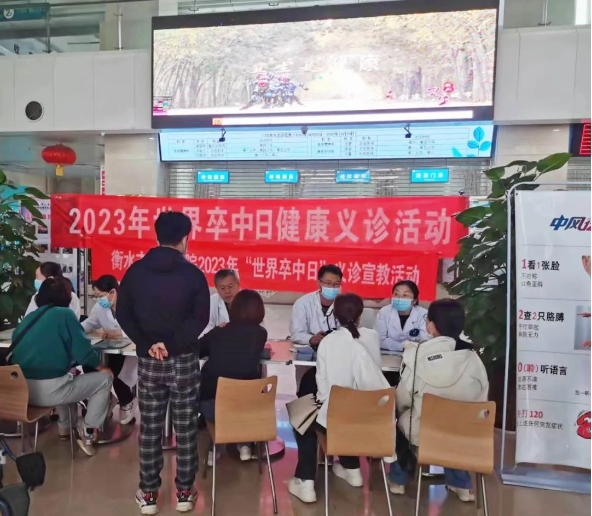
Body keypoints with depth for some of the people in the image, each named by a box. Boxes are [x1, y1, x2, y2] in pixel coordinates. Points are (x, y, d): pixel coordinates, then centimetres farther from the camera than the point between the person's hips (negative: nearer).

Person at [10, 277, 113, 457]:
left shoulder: (29, 317, 14)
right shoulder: (64, 314, -6)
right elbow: (82, 350, -9)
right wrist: (101, 367, 9)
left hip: (20, 389, 8)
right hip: (47, 390, -8)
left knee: (65, 376, 37)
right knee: (105, 379, 9)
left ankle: (66, 427, 37)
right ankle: (88, 432, 11)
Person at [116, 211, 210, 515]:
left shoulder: (135, 271, 1)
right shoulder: (193, 274, -8)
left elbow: (123, 314, -1)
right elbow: (200, 318, -15)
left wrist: (147, 344, -5)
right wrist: (173, 345, -13)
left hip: (148, 361, 3)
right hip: (184, 361, -2)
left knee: (150, 428, 12)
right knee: (186, 428, 10)